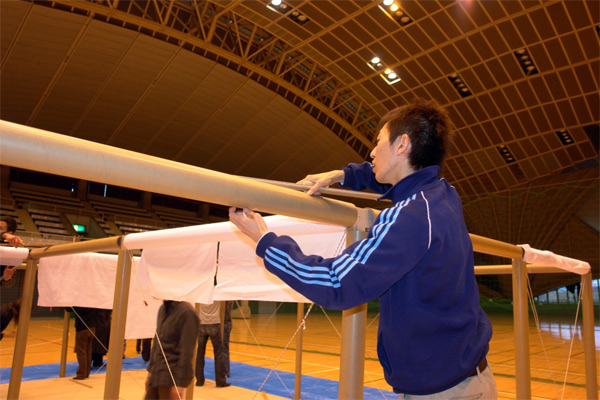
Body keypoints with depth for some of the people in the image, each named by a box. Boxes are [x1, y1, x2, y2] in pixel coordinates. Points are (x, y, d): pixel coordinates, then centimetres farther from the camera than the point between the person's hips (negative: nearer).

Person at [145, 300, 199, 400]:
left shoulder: (187, 312, -18)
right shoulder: (162, 309, 7)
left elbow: (187, 352, -18)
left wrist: (180, 384, -17)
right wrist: (150, 370, 17)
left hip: (172, 377, -7)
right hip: (156, 375, 7)